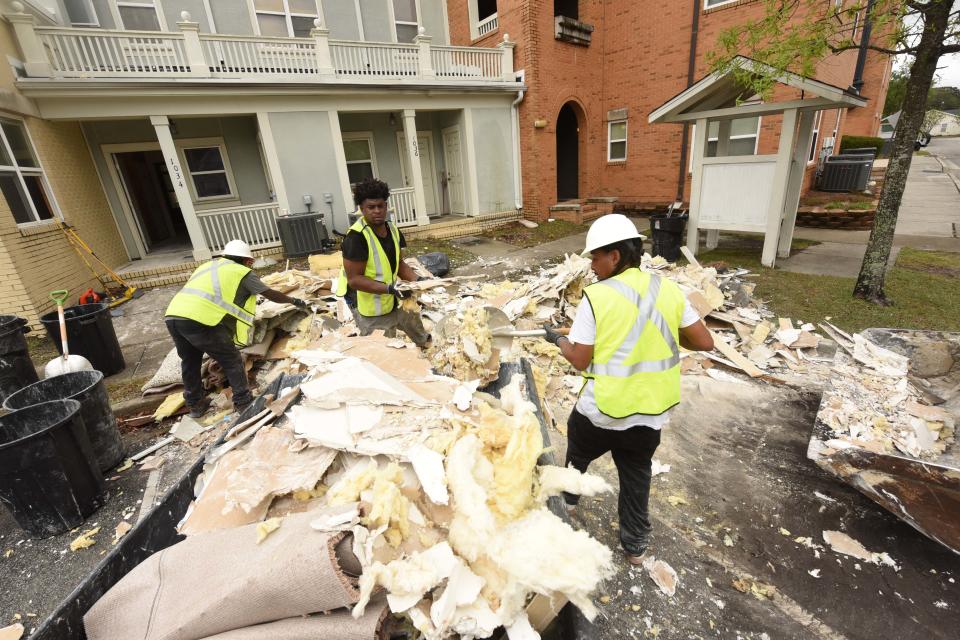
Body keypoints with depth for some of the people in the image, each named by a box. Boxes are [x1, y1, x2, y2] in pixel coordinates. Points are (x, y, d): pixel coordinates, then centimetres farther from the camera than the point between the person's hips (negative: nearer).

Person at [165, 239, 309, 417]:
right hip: (199, 320, -7)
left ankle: (195, 404, 38)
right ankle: (244, 402, 14)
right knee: (232, 360, 8)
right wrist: (295, 301, 31)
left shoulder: (208, 265, 31)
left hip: (173, 315, 8)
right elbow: (271, 294, 17)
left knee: (190, 361, 26)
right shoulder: (243, 272, 11)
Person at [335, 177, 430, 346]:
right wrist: (390, 288, -31)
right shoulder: (356, 237, -22)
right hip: (368, 306, -8)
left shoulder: (392, 230, 2)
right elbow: (354, 279, -23)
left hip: (391, 301, 8)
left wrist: (416, 279, -8)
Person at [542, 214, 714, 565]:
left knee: (578, 453, 27)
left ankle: (567, 497, 52)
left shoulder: (597, 296, -19)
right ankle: (635, 545, 38)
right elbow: (704, 342, 1)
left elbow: (580, 360, -16)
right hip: (650, 410, 4)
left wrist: (558, 339, 3)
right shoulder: (668, 290, -4)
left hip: (602, 410, -3)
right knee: (636, 476, 24)